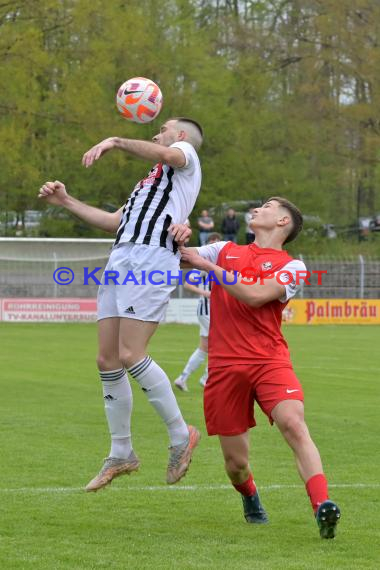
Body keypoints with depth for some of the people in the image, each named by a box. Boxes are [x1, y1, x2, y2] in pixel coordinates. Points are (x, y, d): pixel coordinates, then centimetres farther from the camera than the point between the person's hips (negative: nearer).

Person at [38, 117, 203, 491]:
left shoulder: (185, 154, 10)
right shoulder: (152, 180, 35)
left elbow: (167, 154, -16)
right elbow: (115, 222, 34)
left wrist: (116, 142, -19)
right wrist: (66, 202, 30)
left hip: (150, 260, -9)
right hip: (121, 259, 9)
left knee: (130, 355, -19)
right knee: (108, 361, 3)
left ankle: (180, 435, -7)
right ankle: (121, 454, 11)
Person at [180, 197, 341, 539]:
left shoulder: (291, 266, 6)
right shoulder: (225, 252, 18)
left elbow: (255, 296, -10)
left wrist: (208, 266, -8)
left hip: (270, 360, -2)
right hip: (225, 366, 2)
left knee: (294, 424, -29)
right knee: (236, 462, 2)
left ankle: (322, 506, -37)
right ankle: (250, 499, 36)